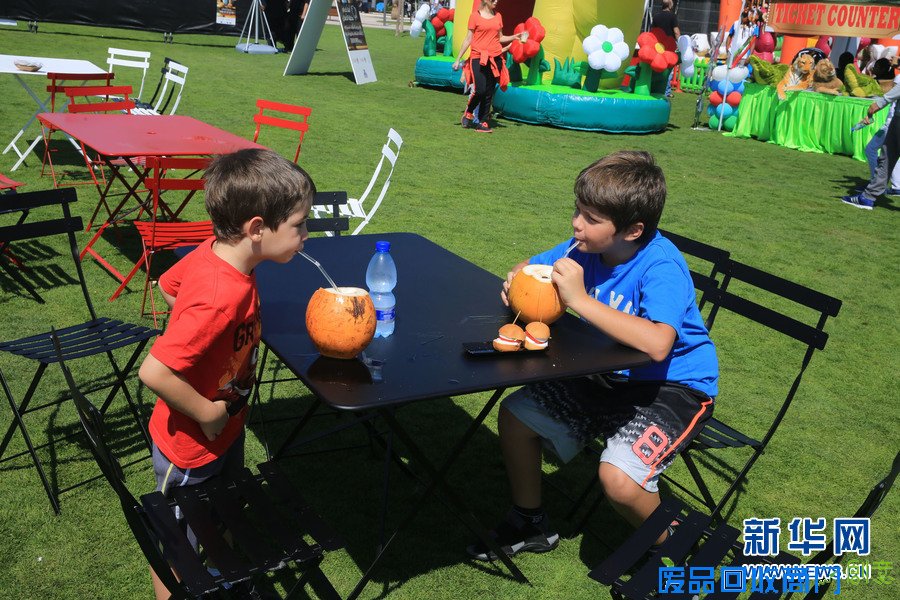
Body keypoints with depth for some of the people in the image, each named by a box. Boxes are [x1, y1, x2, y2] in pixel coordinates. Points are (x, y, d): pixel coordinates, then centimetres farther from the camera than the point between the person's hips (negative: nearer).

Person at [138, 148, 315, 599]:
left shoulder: (216, 251, -12)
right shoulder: (222, 297, -38)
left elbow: (167, 286, 7)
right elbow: (154, 372, -38)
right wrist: (208, 414, -24)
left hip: (226, 431, 9)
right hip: (191, 451, -9)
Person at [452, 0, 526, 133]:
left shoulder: (498, 16, 11)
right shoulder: (475, 15, -1)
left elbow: (500, 38, 17)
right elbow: (468, 39, 2)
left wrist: (515, 37, 3)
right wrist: (458, 59, 1)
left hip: (495, 58, 4)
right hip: (479, 57, -4)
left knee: (489, 93, 3)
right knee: (480, 90, -13)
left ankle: (483, 122, 11)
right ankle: (468, 112, 14)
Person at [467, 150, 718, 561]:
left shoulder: (662, 267, -28)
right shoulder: (586, 247, -7)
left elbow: (657, 344, -44)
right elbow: (532, 267, 10)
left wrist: (580, 300, -39)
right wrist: (517, 280, -15)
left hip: (672, 386, -7)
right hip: (608, 377, 8)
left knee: (618, 478, -29)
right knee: (515, 414, 3)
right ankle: (529, 524, 24)